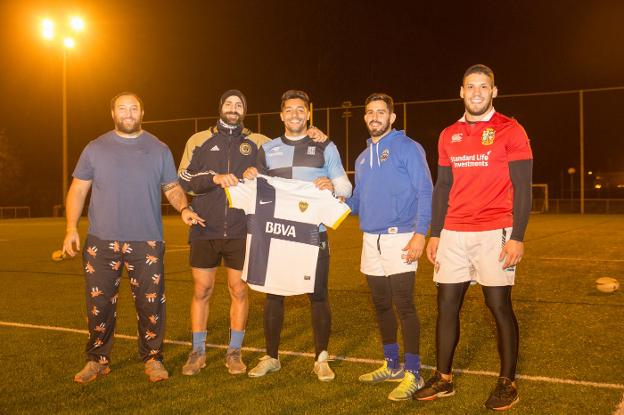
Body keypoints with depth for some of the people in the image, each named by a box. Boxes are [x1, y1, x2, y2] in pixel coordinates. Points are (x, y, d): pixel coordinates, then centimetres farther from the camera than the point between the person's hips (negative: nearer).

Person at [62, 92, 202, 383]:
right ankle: (97, 360, 21)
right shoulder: (95, 148, 7)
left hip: (147, 242, 0)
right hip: (101, 242, 0)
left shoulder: (159, 149, 9)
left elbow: (172, 187, 12)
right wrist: (71, 228, -3)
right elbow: (78, 190, 7)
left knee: (150, 304, 2)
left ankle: (153, 359, 17)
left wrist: (183, 209, -9)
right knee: (99, 304, 6)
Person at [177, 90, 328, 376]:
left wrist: (310, 135, -11)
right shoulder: (199, 141, 6)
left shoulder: (257, 142, 7)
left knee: (239, 291, 6)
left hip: (240, 232, 0)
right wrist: (215, 178, -17)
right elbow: (183, 179, -2)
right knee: (201, 291, 7)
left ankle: (234, 352, 20)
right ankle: (197, 352, 22)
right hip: (205, 231, 0)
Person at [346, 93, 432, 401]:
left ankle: (413, 374, 1)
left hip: (399, 237, -7)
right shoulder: (362, 158, 17)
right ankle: (392, 365, 28)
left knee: (403, 305, -9)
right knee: (381, 305, 14)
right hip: (370, 239, 7)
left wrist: (420, 233, -20)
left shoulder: (407, 148, -4)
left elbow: (425, 193, -10)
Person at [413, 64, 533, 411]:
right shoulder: (449, 136, 12)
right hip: (453, 234, 5)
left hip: (494, 233, -5)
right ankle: (443, 379, 20)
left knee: (500, 306, 1)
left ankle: (507, 383, 16)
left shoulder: (510, 131, -2)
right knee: (447, 305, 7)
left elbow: (522, 188, -6)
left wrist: (517, 237, -14)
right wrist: (435, 234, 11)